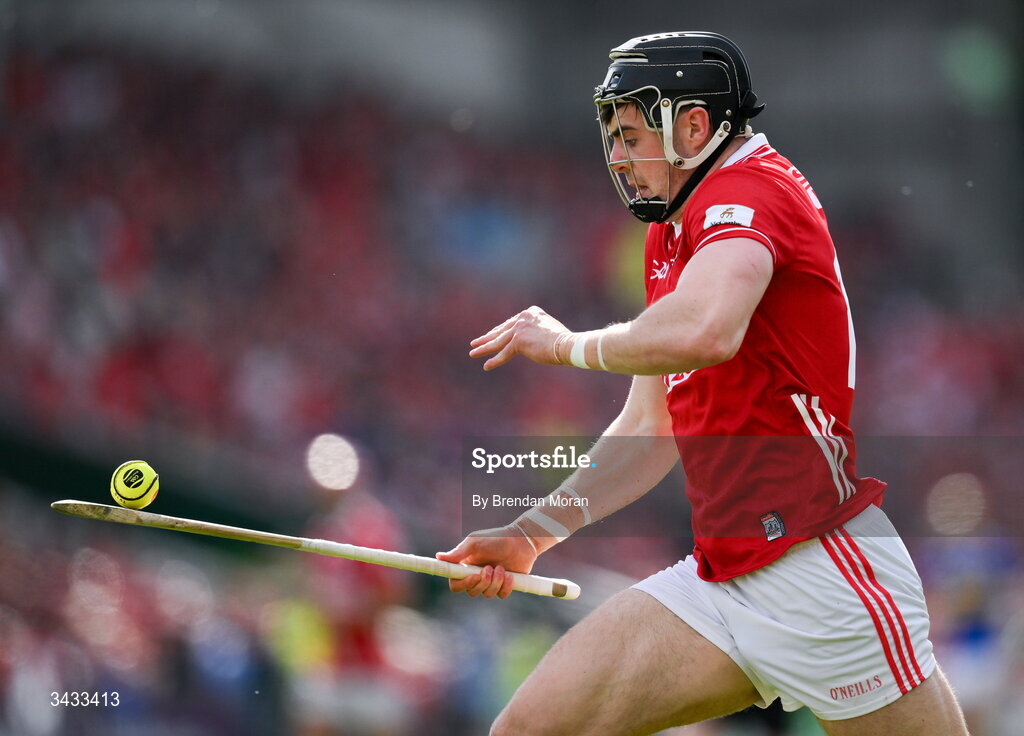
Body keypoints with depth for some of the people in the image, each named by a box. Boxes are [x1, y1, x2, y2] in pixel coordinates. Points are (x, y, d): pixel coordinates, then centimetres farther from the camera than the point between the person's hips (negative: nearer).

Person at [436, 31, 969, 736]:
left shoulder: (747, 188, -11)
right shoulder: (669, 234, 19)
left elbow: (705, 331, -33)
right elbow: (652, 430, 26)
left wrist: (571, 344, -15)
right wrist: (533, 533, 16)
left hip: (824, 572, -9)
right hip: (721, 582, 9)